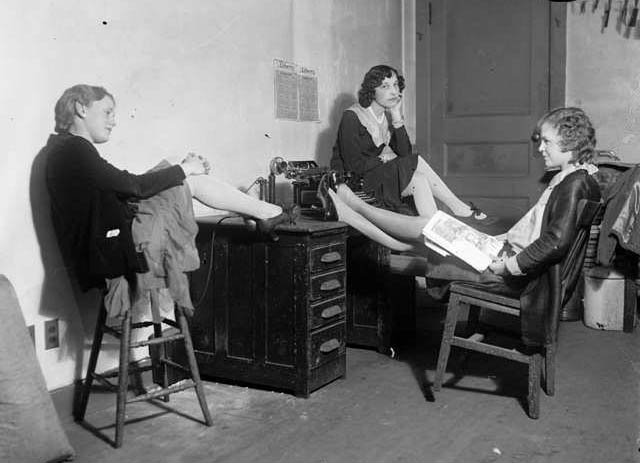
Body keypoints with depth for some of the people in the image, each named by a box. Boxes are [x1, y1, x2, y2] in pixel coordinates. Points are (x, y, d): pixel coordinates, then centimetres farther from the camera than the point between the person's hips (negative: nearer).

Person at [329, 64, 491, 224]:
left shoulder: (388, 114, 5)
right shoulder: (352, 117, -16)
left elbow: (405, 153, -6)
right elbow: (354, 165, -21)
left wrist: (397, 119, -15)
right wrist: (385, 160, -11)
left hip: (381, 175, 7)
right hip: (355, 181, -7)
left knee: (419, 181, -20)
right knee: (416, 162, -20)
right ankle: (461, 210, -13)